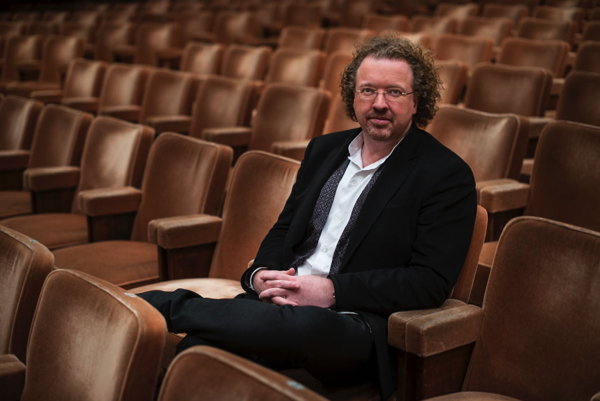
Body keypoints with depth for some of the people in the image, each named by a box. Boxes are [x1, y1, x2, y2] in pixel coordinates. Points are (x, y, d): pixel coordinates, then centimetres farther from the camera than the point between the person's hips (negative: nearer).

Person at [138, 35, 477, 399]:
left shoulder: (448, 176, -3)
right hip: (284, 301, 4)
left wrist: (332, 291, -17)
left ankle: (165, 304, -22)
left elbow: (432, 281, -10)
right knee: (197, 348, -30)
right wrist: (261, 274, -2)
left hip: (360, 324, -4)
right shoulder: (324, 150, 17)